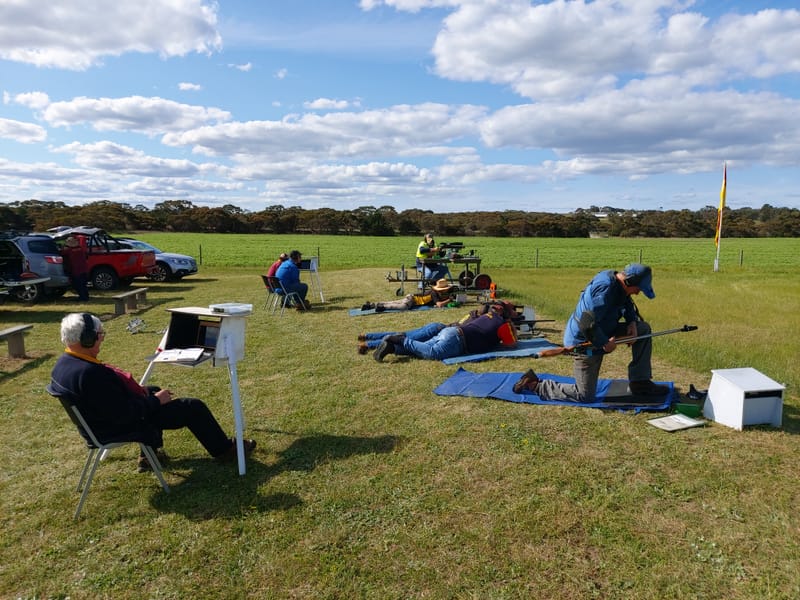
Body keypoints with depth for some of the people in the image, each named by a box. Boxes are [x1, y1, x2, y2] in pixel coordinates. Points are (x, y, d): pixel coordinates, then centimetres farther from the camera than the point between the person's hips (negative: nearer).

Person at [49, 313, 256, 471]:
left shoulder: (64, 363, -4)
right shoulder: (89, 373, -35)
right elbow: (126, 414, -32)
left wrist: (145, 393, 5)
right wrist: (155, 401, -16)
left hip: (104, 418, 10)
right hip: (120, 427, -10)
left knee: (155, 392, 33)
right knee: (194, 408, -1)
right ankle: (224, 450, 20)